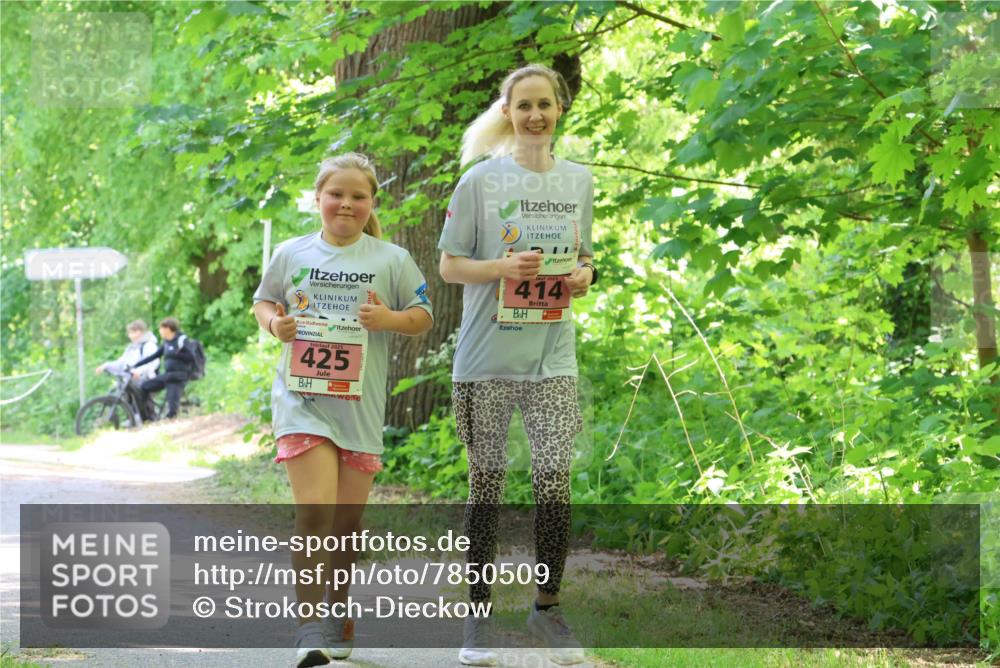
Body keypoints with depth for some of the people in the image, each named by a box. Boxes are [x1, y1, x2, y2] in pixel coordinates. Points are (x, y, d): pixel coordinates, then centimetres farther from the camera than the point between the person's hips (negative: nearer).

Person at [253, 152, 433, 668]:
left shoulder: (392, 260, 4)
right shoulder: (291, 254, 6)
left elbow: (423, 316, 8)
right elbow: (263, 301, 19)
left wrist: (391, 319, -13)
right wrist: (274, 324, -4)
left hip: (360, 407, 2)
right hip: (302, 399, -1)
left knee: (348, 519, 9)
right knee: (315, 510, -16)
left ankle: (336, 620, 27)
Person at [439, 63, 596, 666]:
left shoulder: (579, 181, 10)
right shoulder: (481, 181, -1)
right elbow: (450, 266, 0)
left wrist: (584, 276, -3)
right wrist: (504, 267, -17)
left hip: (553, 356, 2)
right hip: (487, 356, -2)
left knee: (555, 482, -2)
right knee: (488, 482, 4)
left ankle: (549, 606, 13)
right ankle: (478, 612, 13)